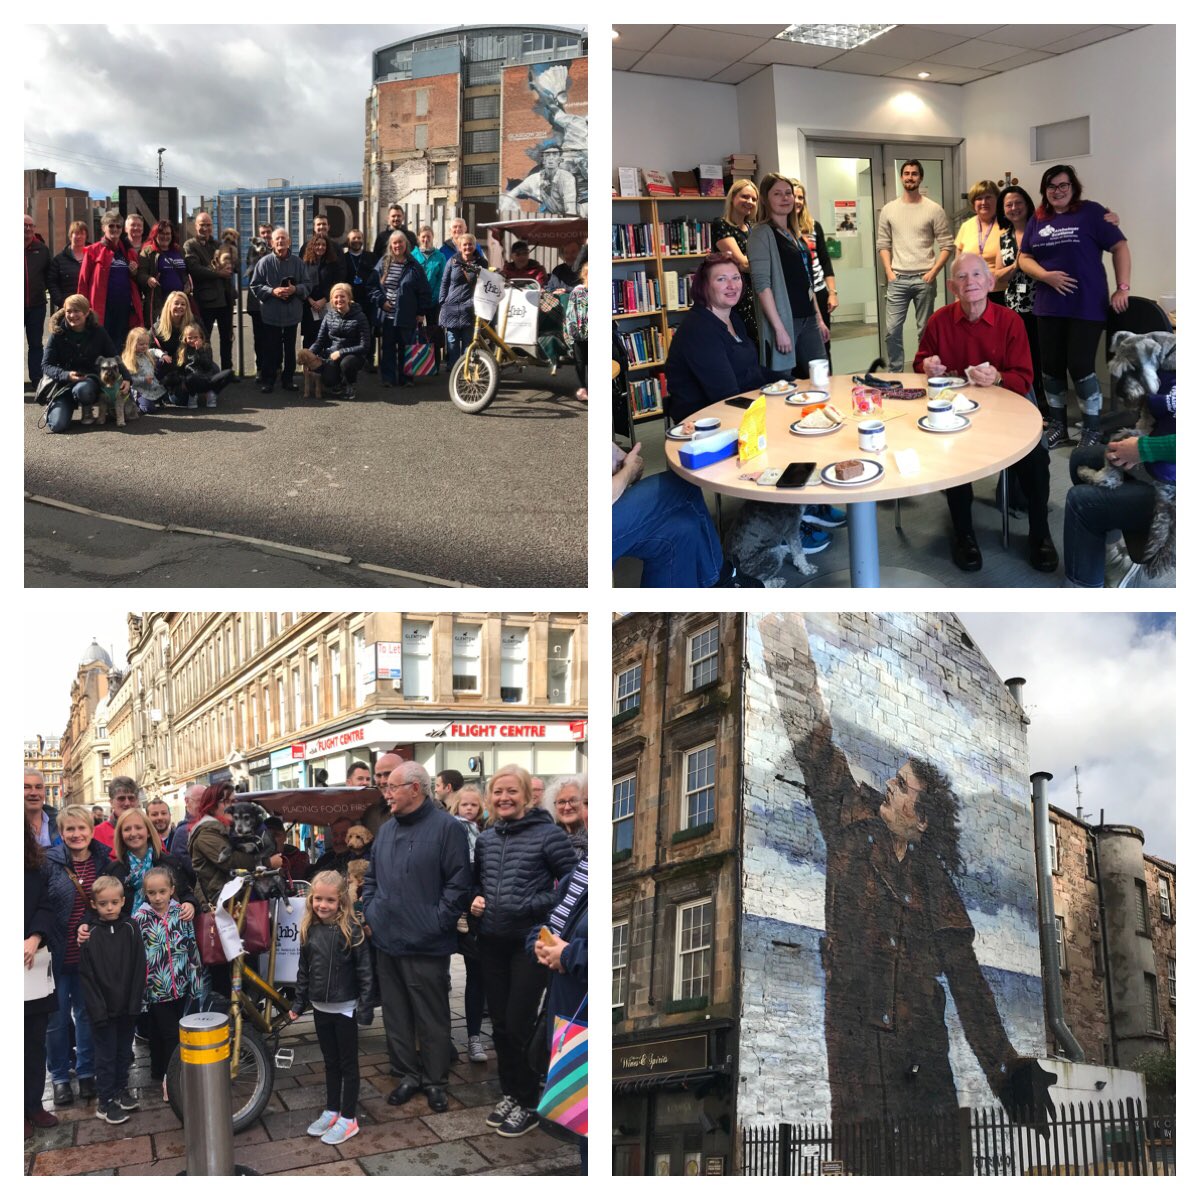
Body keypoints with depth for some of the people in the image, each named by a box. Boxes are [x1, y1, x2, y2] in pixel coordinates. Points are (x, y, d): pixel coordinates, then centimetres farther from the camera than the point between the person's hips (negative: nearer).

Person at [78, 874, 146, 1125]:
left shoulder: (131, 929, -2)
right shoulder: (91, 935, -7)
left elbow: (140, 968, -2)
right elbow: (86, 977, -6)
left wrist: (135, 1001, -8)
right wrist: (97, 1008, -12)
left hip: (128, 1007, 2)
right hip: (103, 1008, -2)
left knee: (125, 1052, 15)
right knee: (106, 1055, 6)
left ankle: (121, 1089, 33)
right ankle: (105, 1102, 18)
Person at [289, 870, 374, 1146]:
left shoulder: (351, 930, -16)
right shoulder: (309, 930, 0)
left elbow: (364, 971, -14)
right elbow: (303, 971, 9)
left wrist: (365, 1007, -15)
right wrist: (298, 1004, 10)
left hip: (345, 1007, -5)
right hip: (320, 1007, 5)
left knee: (348, 1063, 7)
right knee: (330, 1062, 18)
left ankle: (349, 1118, 16)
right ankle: (332, 1111, 31)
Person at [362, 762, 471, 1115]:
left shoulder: (446, 827, -10)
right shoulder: (387, 830, 12)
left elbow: (458, 883, -12)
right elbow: (371, 878, 22)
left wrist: (438, 923, -13)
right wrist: (369, 913, 10)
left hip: (426, 946, -6)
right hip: (386, 941, 7)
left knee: (432, 1018, 4)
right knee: (396, 1015, 14)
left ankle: (435, 1080, 18)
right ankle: (408, 1075, 27)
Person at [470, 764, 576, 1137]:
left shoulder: (547, 834, -11)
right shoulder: (485, 838, 7)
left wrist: (534, 905, -20)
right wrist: (476, 900, 1)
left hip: (531, 942, -5)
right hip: (492, 942, 6)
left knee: (519, 1024, -2)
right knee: (500, 1023, 13)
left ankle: (528, 1104, 16)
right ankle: (509, 1094, 30)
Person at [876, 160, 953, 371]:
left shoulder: (934, 209, 0)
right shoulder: (888, 209, 7)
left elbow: (946, 245, 0)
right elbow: (883, 244, 10)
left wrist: (933, 272, -9)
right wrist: (889, 272, -1)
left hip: (924, 279, -1)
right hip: (898, 279, 2)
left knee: (925, 330, 5)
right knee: (893, 329, -3)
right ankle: (894, 373, 7)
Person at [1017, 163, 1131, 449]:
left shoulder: (1091, 212, -2)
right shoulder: (1037, 220, 11)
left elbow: (1119, 247, -3)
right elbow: (1023, 258, 9)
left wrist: (1123, 288, -11)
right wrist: (1046, 275, -10)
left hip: (1086, 306, -4)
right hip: (1049, 307, 5)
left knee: (1080, 366, -7)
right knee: (1051, 367, 8)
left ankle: (1093, 428, 9)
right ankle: (1057, 426, 22)